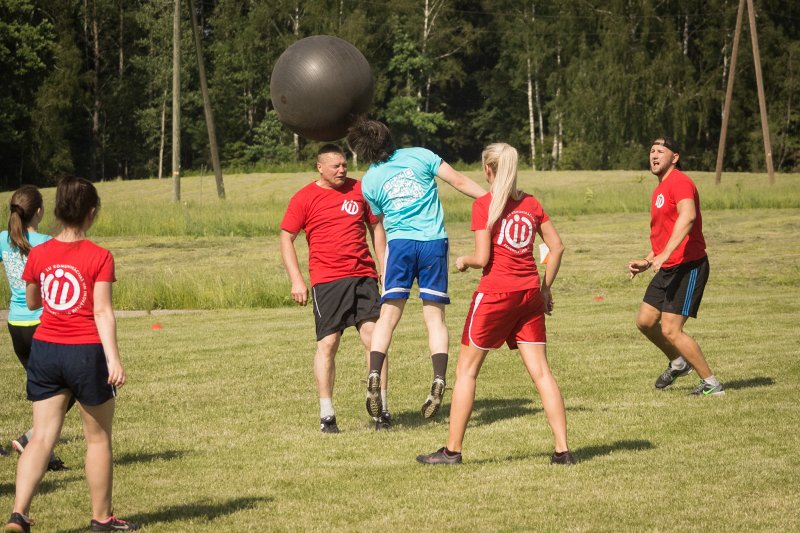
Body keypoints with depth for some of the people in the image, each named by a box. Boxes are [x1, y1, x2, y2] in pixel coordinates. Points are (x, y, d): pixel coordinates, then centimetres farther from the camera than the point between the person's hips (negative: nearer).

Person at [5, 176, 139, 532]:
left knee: (42, 436, 4)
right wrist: (113, 359, -19)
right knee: (98, 439, 12)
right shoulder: (99, 257, -10)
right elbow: (103, 311, -16)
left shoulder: (38, 255, 1)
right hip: (86, 352, -3)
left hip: (44, 350, 4)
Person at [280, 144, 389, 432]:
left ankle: (381, 408, -1)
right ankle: (326, 414, 6)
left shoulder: (359, 190, 11)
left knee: (373, 335, -7)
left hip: (363, 276, 2)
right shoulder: (304, 198, 2)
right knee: (327, 344, -3)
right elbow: (286, 239, 4)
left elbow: (376, 227, 21)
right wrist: (296, 280, -4)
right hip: (326, 281, -2)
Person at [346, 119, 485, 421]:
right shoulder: (420, 156, 3)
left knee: (389, 315, 3)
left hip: (399, 243, 0)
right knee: (435, 317, 4)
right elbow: (459, 182, 1)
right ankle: (439, 382, -9)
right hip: (434, 242, 0)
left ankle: (374, 377, -13)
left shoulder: (369, 181, 7)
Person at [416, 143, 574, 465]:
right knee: (540, 371, 4)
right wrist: (545, 288, 16)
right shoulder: (531, 204, 7)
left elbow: (482, 258, -12)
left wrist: (463, 261, 8)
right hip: (529, 293, 5)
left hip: (495, 293, -5)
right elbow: (557, 247, 8)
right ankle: (562, 450, -2)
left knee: (466, 369, 7)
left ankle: (453, 450, 9)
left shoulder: (484, 205, -8)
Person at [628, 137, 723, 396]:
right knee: (645, 321, 11)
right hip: (667, 268, 10)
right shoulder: (659, 190, 19)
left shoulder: (679, 181, -13)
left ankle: (711, 383, -1)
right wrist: (647, 262, 19)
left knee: (670, 330, -12)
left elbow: (688, 216, -32)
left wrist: (665, 254, -38)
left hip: (688, 267, -10)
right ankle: (679, 363, 33)